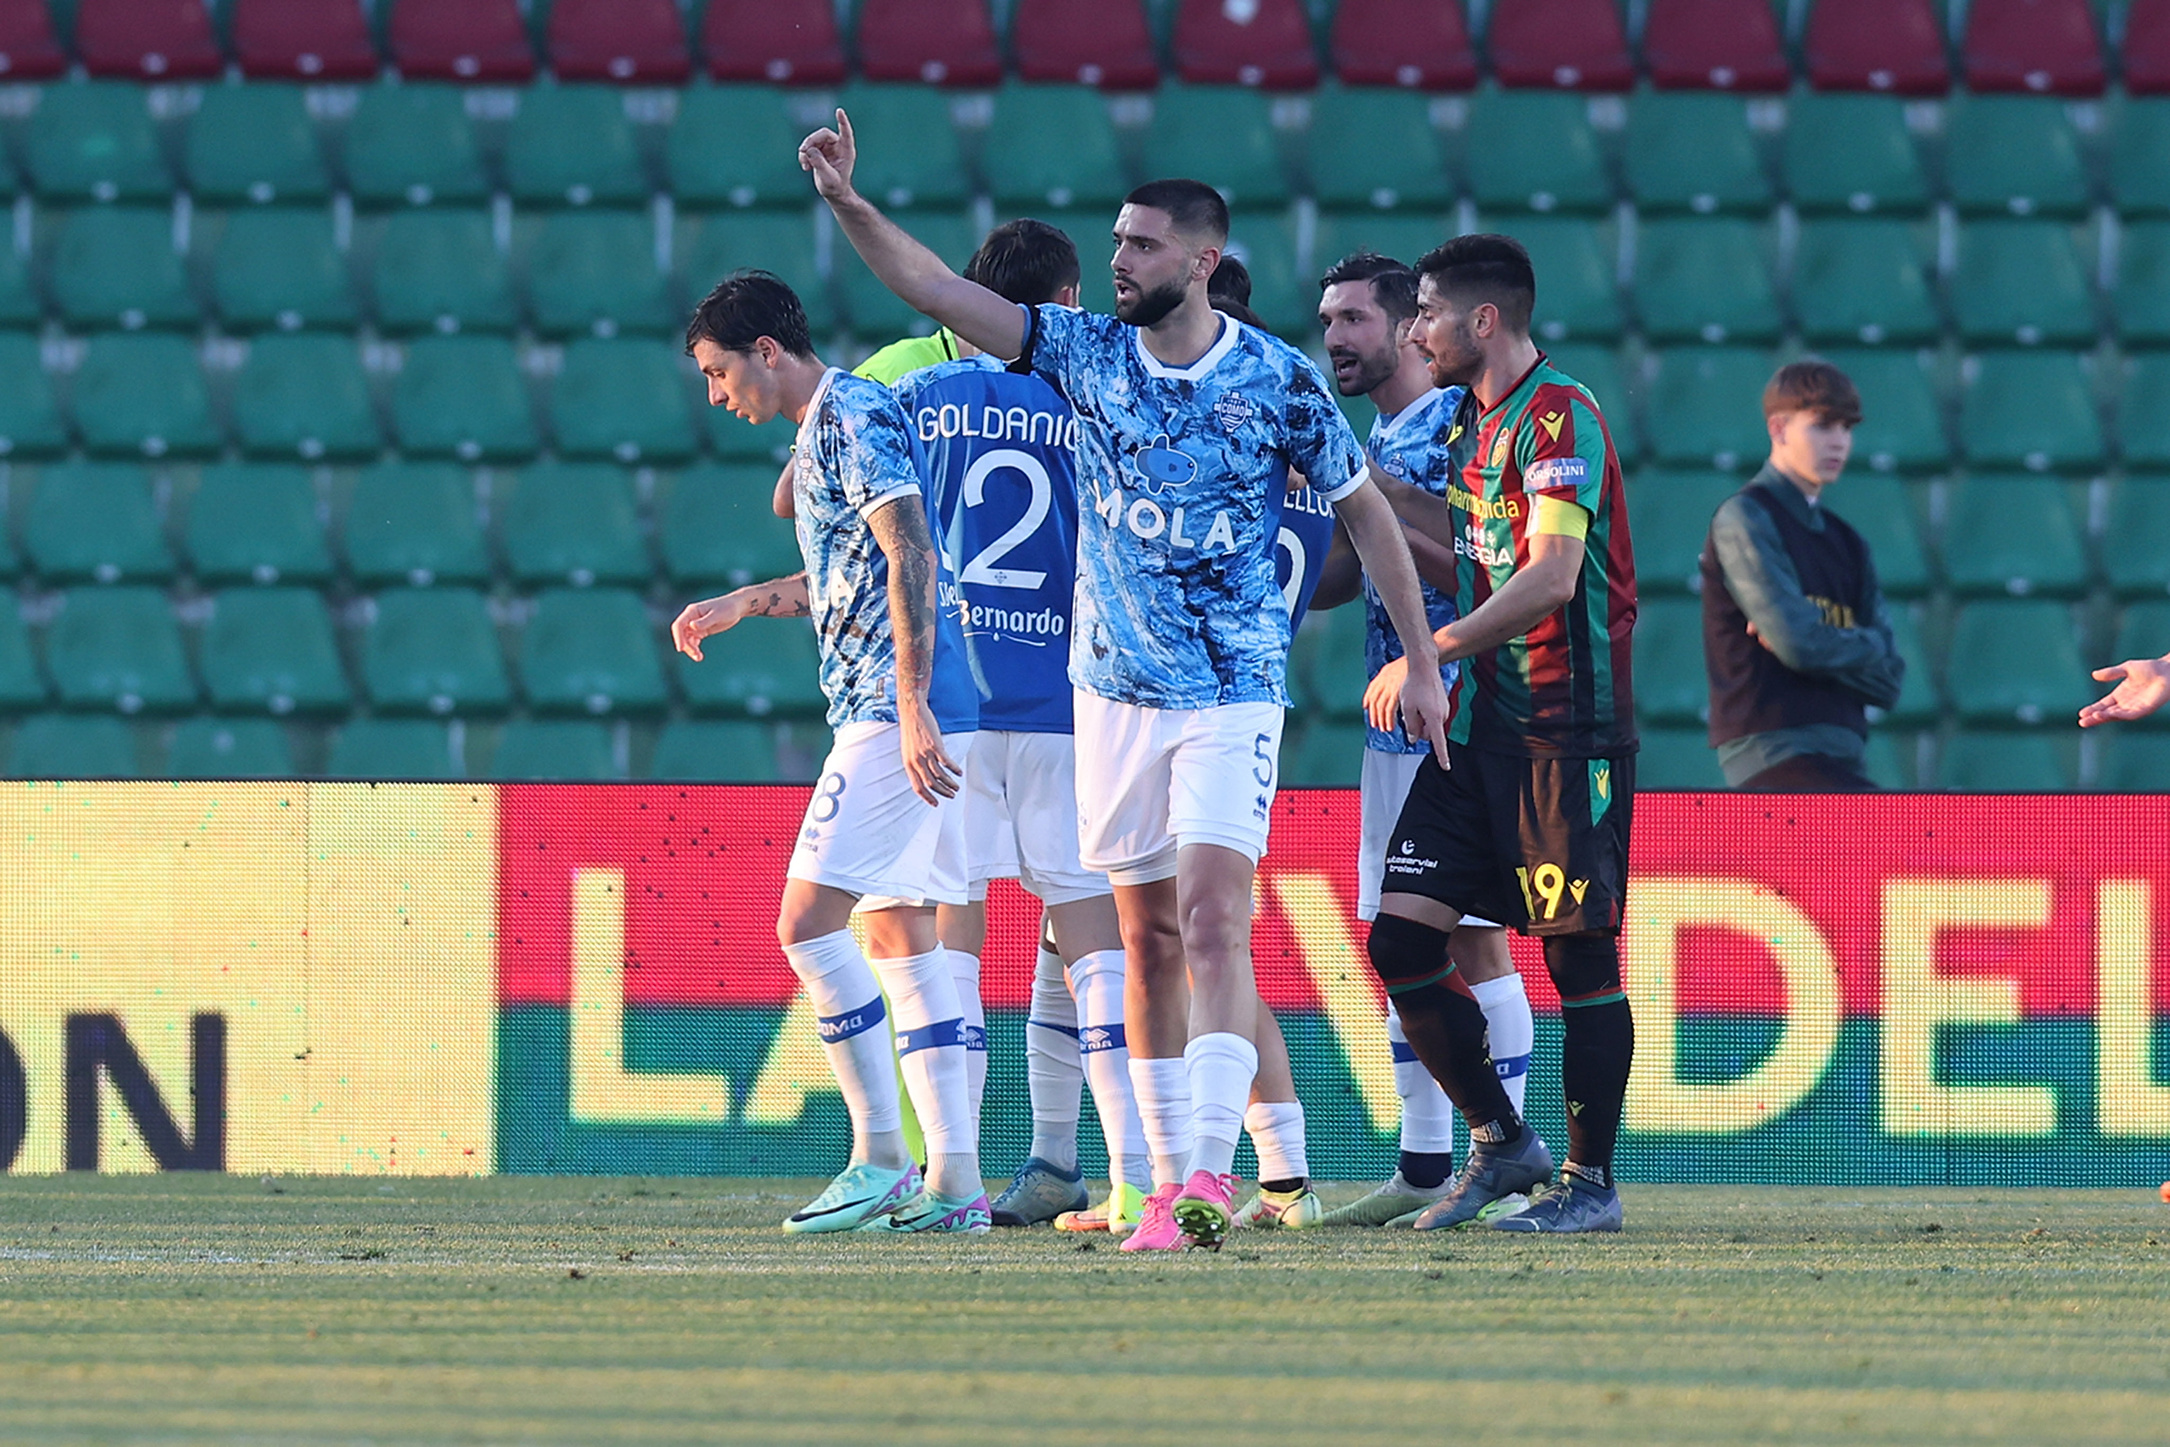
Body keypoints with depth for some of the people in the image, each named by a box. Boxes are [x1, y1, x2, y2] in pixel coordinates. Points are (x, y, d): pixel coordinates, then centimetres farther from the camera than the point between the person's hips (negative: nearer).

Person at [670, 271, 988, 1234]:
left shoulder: (856, 417, -11)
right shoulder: (820, 431, 20)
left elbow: (910, 559, -19)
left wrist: (912, 706, -24)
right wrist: (741, 605, 29)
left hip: (896, 714, -10)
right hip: (889, 713, 10)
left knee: (807, 921, -12)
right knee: (899, 936, 8)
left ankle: (880, 1157, -10)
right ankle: (954, 1183, 5)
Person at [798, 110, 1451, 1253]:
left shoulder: (1279, 380, -5)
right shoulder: (1087, 352, 1)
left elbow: (1364, 512, 6)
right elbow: (937, 291, -4)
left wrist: (1421, 660, 7)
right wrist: (847, 203, -18)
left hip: (1233, 694, -4)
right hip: (1116, 688, 4)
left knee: (1213, 919, -17)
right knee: (1148, 941, 6)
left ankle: (1212, 1171, -24)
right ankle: (1168, 1181, 12)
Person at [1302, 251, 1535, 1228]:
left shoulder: (1457, 425, -10)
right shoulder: (1375, 441, 17)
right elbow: (1332, 583, 23)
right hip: (1394, 724, 9)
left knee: (1473, 935, -8)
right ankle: (1423, 1167, 12)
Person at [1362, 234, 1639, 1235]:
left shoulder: (1559, 416, -12)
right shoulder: (1477, 419, 16)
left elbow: (1551, 573, -21)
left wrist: (1429, 655, -20)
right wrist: (1373, 484, 22)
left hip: (1565, 727, -9)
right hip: (1480, 722, 9)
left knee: (1578, 951, -3)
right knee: (1400, 935, 2)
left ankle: (1590, 1181, 5)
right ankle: (1499, 1142, 15)